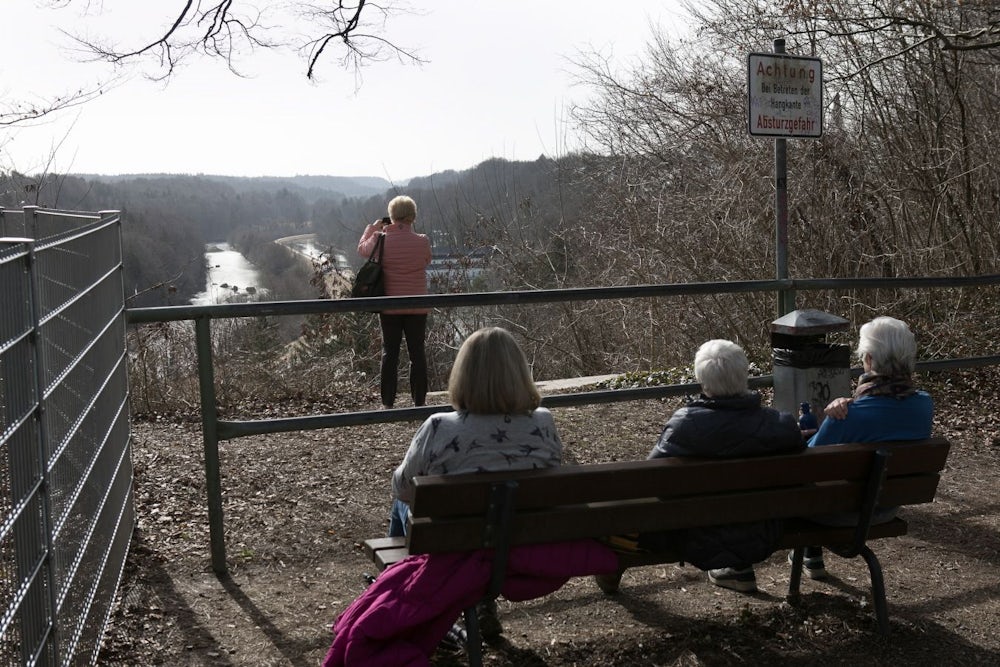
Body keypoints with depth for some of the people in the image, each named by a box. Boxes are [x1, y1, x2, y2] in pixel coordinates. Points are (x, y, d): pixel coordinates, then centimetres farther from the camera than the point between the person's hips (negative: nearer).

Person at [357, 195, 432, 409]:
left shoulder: (381, 240, -10)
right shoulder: (422, 242, -11)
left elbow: (362, 249, 11)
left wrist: (373, 227, 22)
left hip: (389, 307, 0)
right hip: (417, 308, 0)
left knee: (390, 353, 9)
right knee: (417, 353, 8)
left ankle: (387, 403, 12)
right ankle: (419, 402, 12)